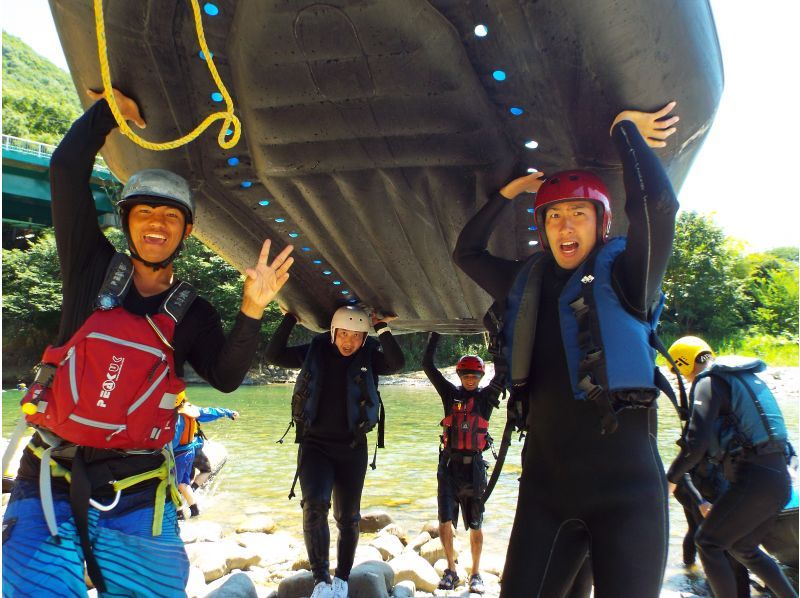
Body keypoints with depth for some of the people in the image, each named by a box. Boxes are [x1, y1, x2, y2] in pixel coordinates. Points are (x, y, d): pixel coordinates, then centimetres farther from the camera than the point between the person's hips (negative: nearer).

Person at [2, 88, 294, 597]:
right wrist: (112, 107, 1)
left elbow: (226, 377, -13)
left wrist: (251, 311, -26)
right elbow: (67, 170, -4)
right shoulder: (93, 268, 3)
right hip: (51, 482, 0)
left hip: (136, 495, 1)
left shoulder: (192, 313, 4)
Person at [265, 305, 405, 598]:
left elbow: (397, 363, -21)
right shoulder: (314, 351, -2)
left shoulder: (369, 357, -4)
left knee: (348, 517, 8)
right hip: (315, 444, 0)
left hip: (352, 448, 1)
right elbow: (274, 355, -8)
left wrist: (382, 328, -22)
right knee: (315, 505, -20)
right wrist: (290, 318, -12)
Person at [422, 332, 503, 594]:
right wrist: (435, 335, -3)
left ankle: (476, 574, 22)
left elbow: (502, 373, -7)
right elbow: (428, 366, 0)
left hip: (474, 465, 0)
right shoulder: (451, 394, 4)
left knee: (475, 526, 8)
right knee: (445, 521, -4)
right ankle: (451, 571, 14)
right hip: (449, 464, 0)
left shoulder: (487, 396, 3)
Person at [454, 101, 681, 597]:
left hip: (624, 485, -4)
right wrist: (510, 192, 15)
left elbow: (658, 204, -19)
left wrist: (627, 131, -4)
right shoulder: (529, 283, 11)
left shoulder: (624, 275, -3)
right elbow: (467, 252, 22)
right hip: (546, 484, 5)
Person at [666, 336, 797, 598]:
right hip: (779, 479, 9)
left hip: (753, 480, -9)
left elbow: (696, 443, -18)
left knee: (707, 542, 4)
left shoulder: (709, 382, -9)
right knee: (743, 547, 24)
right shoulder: (746, 376, 18)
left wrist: (671, 478, -6)